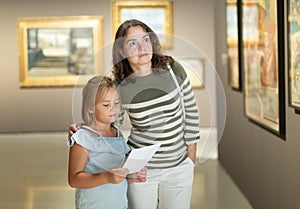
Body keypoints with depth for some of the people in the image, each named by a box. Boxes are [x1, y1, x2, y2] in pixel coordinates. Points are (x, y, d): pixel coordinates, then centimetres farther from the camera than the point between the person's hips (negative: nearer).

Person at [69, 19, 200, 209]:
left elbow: (191, 111, 0)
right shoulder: (119, 86, -13)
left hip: (179, 167, 1)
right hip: (141, 168, -1)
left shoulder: (173, 70, -10)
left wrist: (191, 154, 2)